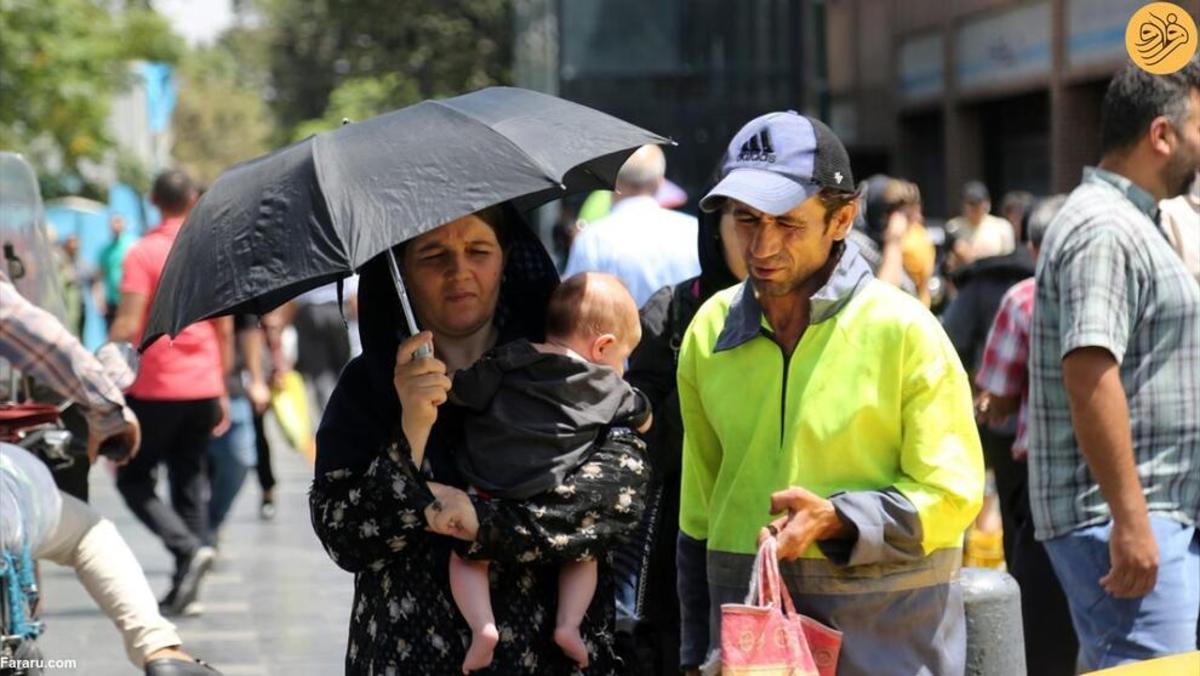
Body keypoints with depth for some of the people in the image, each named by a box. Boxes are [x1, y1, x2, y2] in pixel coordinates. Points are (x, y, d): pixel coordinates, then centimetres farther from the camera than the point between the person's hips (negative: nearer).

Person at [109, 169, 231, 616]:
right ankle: (185, 584, 7)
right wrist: (221, 390, 18)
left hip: (155, 389, -5)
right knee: (191, 483, 11)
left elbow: (127, 327, -16)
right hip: (203, 387, 5)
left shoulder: (144, 253, -9)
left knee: (134, 480, 5)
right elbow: (223, 328, 11)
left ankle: (189, 548, -15)